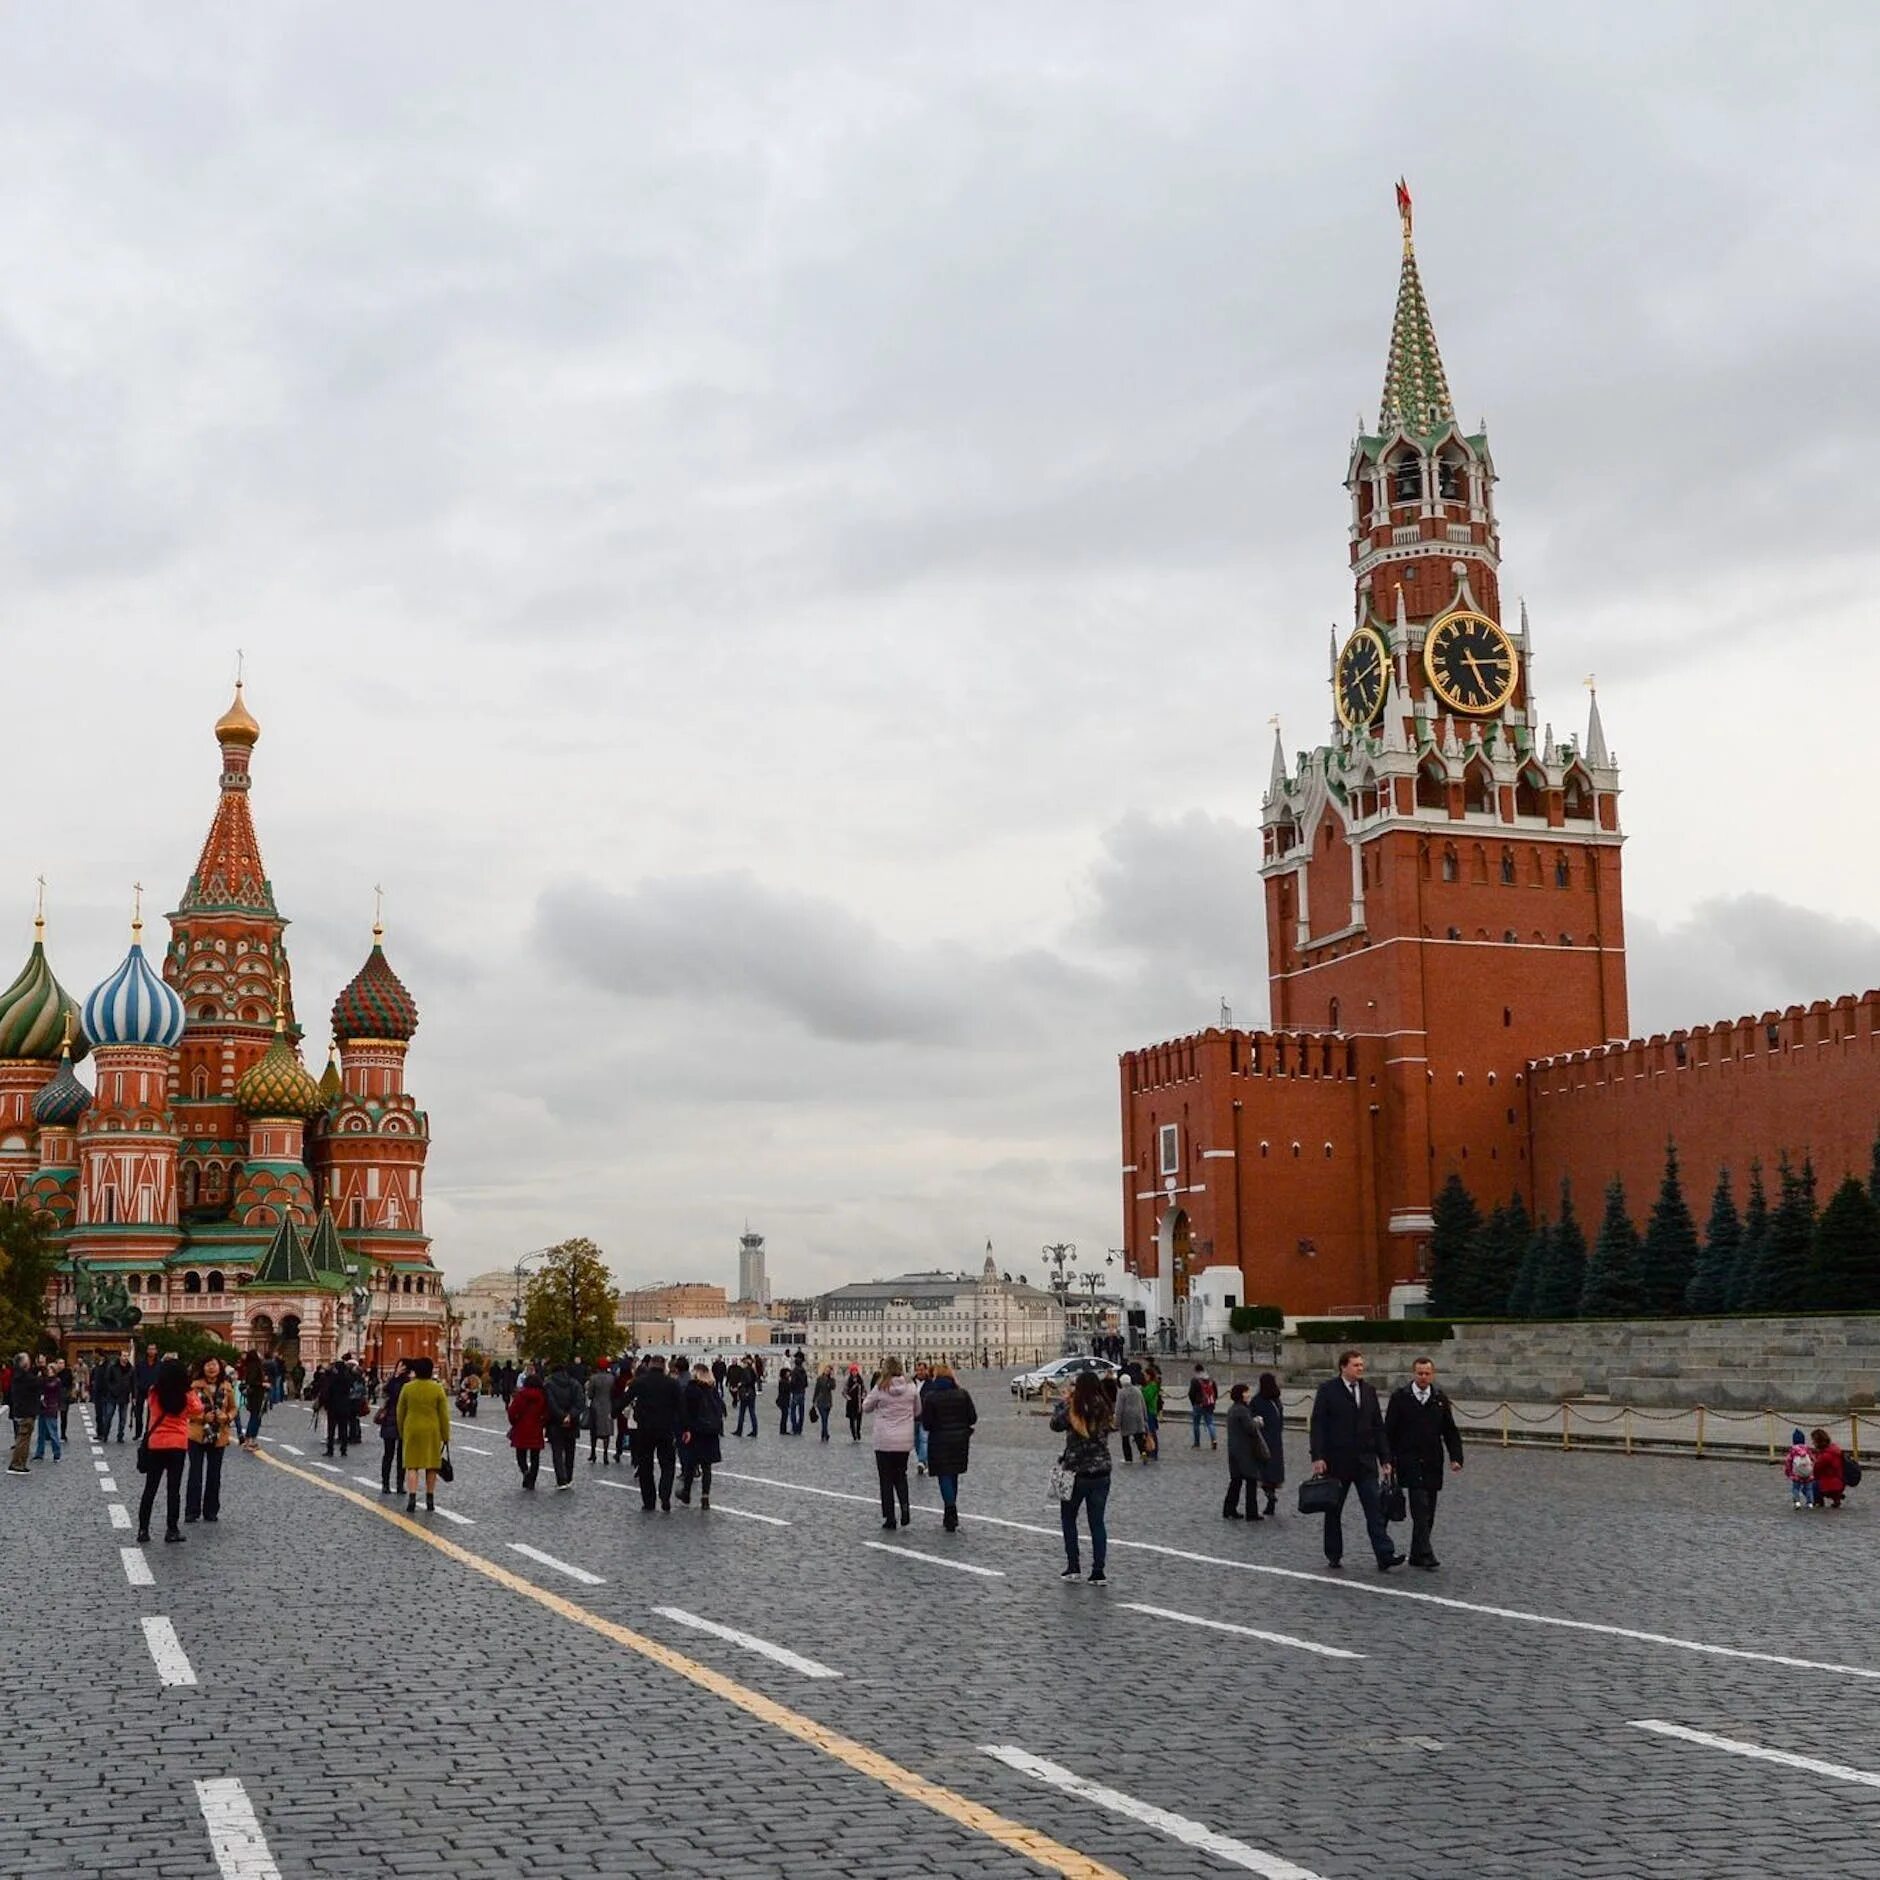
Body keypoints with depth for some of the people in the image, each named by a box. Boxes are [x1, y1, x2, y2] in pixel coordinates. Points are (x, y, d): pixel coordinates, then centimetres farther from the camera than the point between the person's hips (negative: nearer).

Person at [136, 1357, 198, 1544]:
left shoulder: (154, 1393, -9)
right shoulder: (187, 1396, -9)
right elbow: (198, 1410, 6)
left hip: (156, 1444, 1)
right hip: (178, 1444, -1)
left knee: (150, 1488, 10)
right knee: (173, 1488, 5)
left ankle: (143, 1529, 10)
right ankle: (171, 1530, 6)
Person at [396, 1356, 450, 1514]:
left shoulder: (407, 1388, -2)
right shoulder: (438, 1389, -5)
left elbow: (400, 1412, 4)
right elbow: (444, 1414, -2)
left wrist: (401, 1432, 16)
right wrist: (446, 1435, 6)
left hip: (412, 1430, 0)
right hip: (432, 1430, 0)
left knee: (412, 1465, 2)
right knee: (431, 1465, 10)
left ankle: (412, 1498, -13)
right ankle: (430, 1500, 16)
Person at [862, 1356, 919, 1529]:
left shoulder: (880, 1388, -11)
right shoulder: (910, 1387, -3)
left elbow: (866, 1408, 5)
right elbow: (918, 1411, 10)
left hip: (884, 1442, -3)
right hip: (905, 1441, 3)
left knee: (886, 1480, 8)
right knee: (901, 1477, 18)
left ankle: (889, 1518, 9)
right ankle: (905, 1512, 0)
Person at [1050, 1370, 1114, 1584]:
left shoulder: (1073, 1411, -17)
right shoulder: (1104, 1410, -3)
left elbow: (1055, 1424, -3)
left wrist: (1065, 1401, 6)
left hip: (1076, 1473, -4)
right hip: (1101, 1473, 4)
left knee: (1068, 1519, 15)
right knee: (1097, 1522, 9)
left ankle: (1073, 1567, 13)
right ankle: (1098, 1572, 6)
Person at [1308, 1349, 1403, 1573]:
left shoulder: (1369, 1391, 10)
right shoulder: (1328, 1390, -4)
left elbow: (1378, 1427, 13)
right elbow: (1318, 1425, -7)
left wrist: (1385, 1459, 8)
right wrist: (1317, 1457, -15)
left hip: (1365, 1462, 3)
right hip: (1337, 1460, -3)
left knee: (1375, 1509, -6)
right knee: (1334, 1511, 7)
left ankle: (1385, 1556, -10)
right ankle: (1334, 1555, 19)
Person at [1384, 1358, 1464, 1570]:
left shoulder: (1440, 1399, 8)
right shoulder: (1400, 1397, -2)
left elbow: (1450, 1431, 10)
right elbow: (1389, 1431, 0)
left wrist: (1455, 1458, -2)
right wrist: (1388, 1461, -4)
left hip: (1433, 1464, 4)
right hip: (1410, 1462, -4)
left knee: (1428, 1512, 7)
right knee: (1420, 1507, -15)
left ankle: (1417, 1556, 16)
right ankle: (1425, 1555, -16)